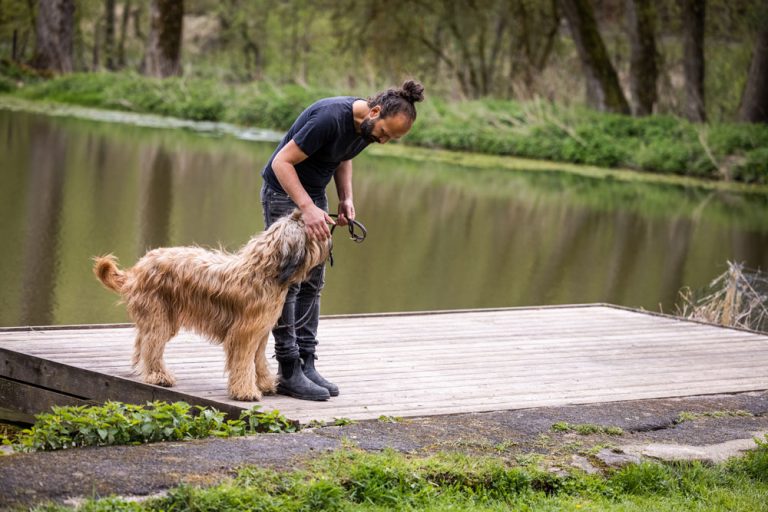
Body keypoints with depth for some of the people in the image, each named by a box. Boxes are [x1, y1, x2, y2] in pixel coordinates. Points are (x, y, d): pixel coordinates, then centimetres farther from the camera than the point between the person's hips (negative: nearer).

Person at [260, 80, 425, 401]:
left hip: (314, 193, 9)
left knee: (312, 283, 6)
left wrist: (346, 198, -1)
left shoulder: (367, 126, -5)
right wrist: (307, 208, -36)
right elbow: (282, 162, -28)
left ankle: (306, 363, 10)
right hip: (284, 191, -8)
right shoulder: (330, 118, -31)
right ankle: (289, 373, -8)